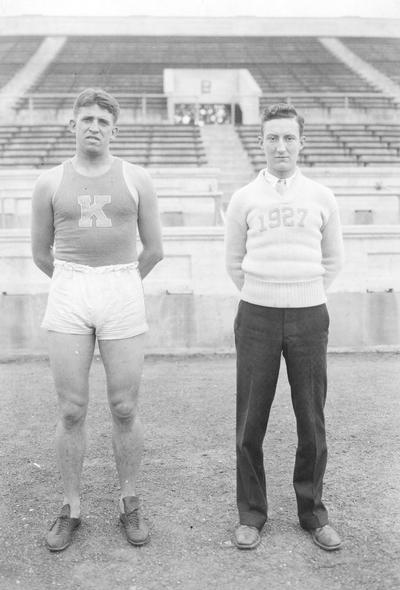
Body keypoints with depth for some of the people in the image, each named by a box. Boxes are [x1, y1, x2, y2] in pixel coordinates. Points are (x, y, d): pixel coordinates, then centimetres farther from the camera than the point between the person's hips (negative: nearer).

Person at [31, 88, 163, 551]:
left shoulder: (136, 180, 4)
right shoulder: (50, 183, 6)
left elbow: (154, 248, 10)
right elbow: (40, 253, 14)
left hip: (122, 297, 0)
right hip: (67, 299, 1)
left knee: (124, 409, 3)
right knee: (72, 411, 2)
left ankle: (130, 504, 22)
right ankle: (71, 509, 19)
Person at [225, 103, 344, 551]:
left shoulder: (320, 198, 5)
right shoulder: (244, 199, 4)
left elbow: (333, 260, 16)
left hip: (309, 318, 1)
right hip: (257, 318, 0)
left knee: (311, 422, 5)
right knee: (251, 422, 3)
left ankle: (312, 513, 22)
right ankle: (251, 514, 19)